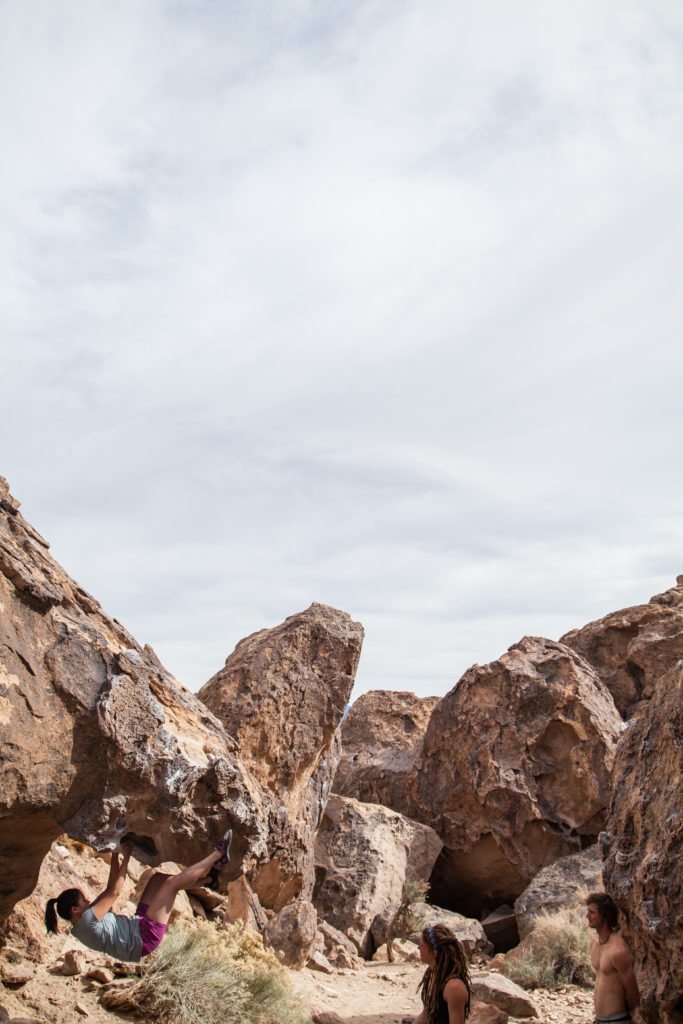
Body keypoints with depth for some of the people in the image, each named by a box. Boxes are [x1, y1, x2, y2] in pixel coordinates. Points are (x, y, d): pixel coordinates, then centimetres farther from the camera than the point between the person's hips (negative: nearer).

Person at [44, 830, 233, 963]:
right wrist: (126, 857, -12)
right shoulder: (86, 920, -22)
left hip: (138, 925, 10)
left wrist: (116, 855, 4)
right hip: (144, 938, -10)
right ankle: (218, 853, -4)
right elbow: (114, 892, -19)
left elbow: (109, 889, 8)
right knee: (171, 882, -14)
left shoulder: (88, 915, 6)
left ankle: (207, 872, 11)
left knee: (159, 878, 10)